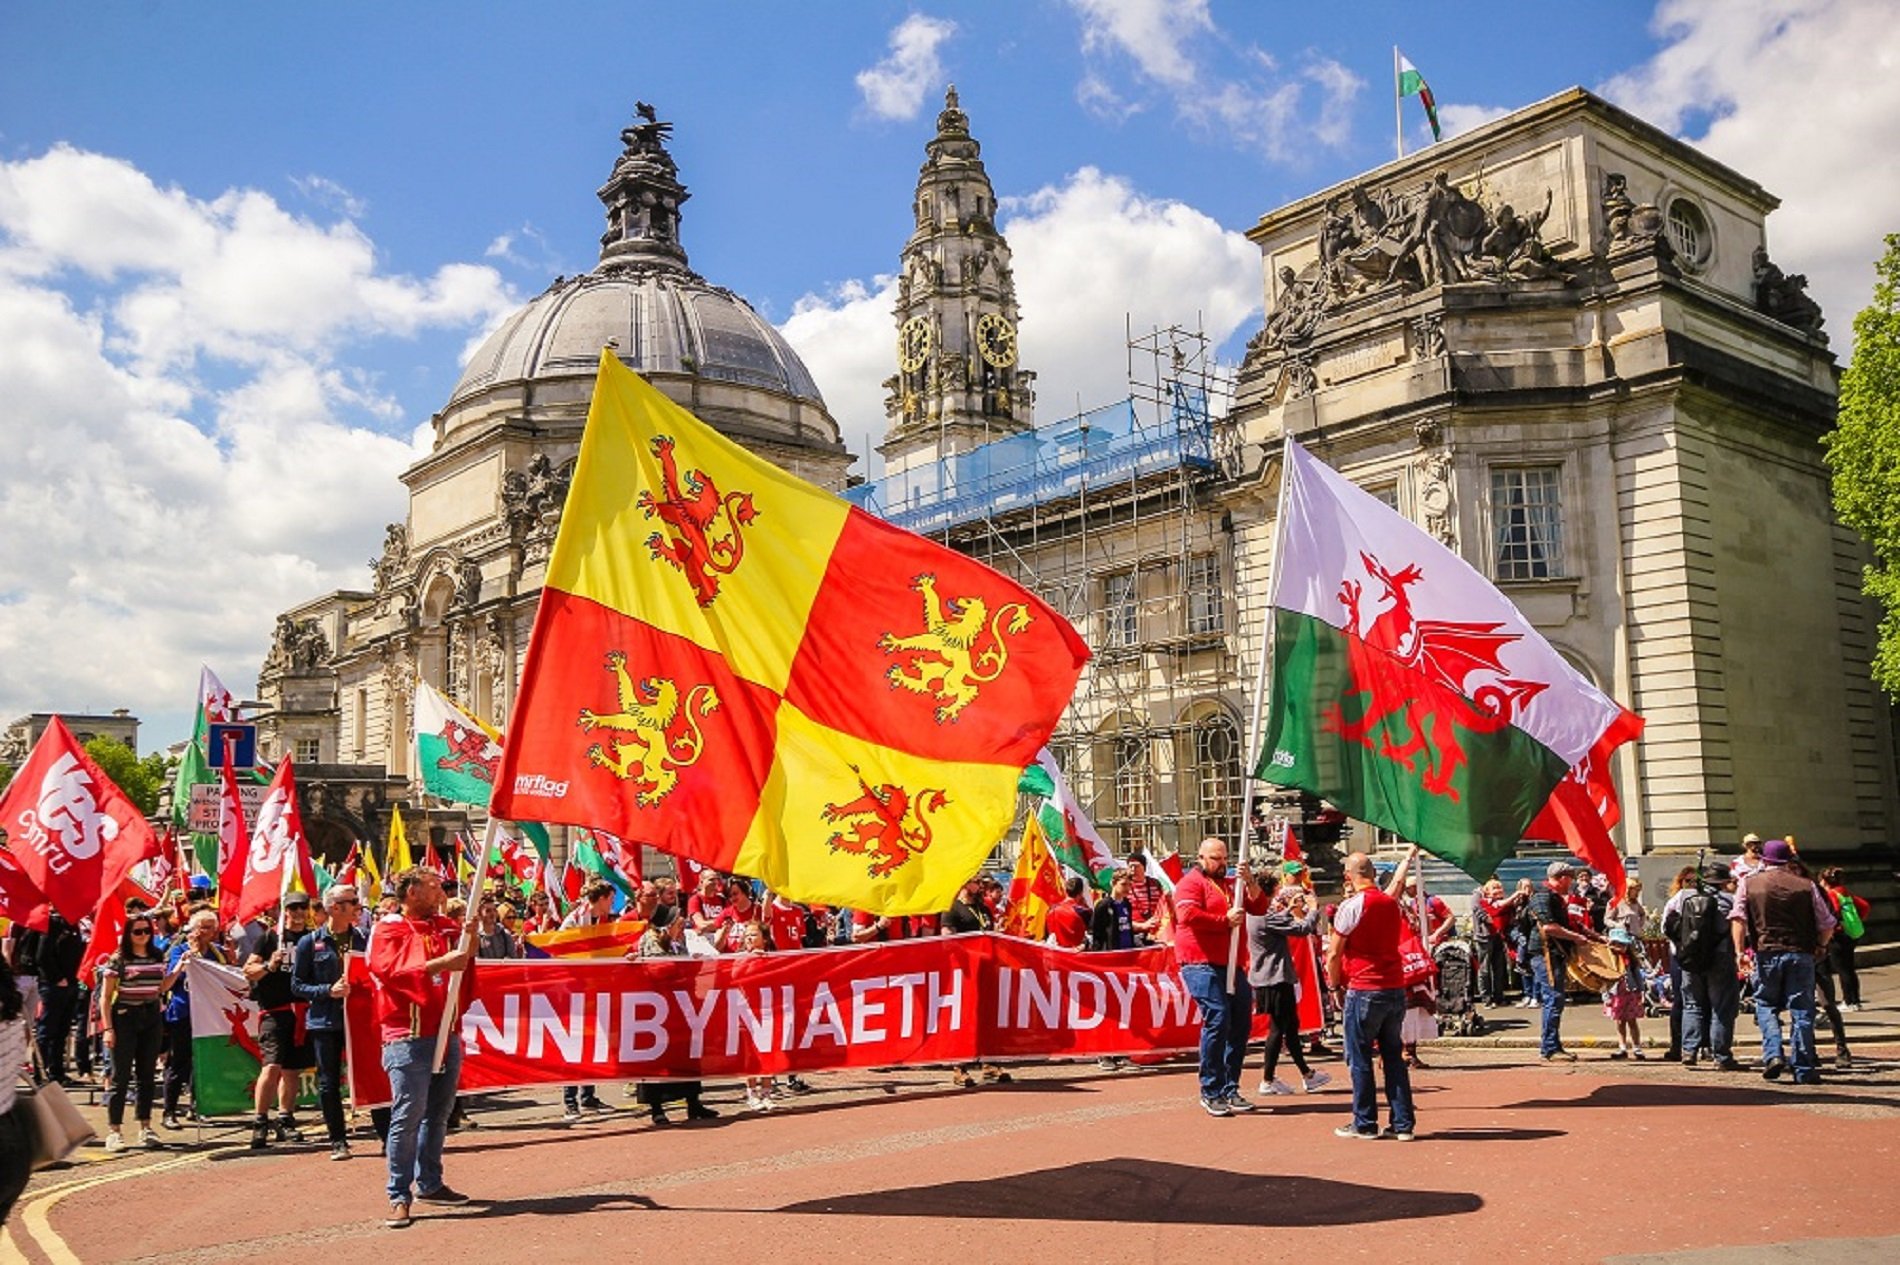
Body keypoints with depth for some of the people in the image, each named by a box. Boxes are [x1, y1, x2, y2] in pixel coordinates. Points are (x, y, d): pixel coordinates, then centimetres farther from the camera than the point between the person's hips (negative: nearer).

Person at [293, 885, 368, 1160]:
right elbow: (297, 985, 0)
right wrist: (328, 991, -13)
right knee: (329, 1083, 3)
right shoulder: (310, 943, 0)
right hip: (325, 1021, -1)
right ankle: (338, 1140, 14)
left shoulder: (363, 939, 6)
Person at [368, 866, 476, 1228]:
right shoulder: (388, 929, -3)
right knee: (407, 1116, -6)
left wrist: (472, 931, -7)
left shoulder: (444, 926, 14)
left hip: (446, 1033, 6)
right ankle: (398, 1197, 0)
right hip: (408, 1038, -6)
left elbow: (467, 958, 11)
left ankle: (429, 1182, 23)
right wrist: (439, 964, -24)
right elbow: (391, 970, -17)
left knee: (438, 1114, 12)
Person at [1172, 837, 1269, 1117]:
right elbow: (1188, 915, -16)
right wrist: (1225, 920, -13)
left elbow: (1259, 907, 16)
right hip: (1202, 964, -8)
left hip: (1232, 965, 8)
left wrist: (1250, 882, 0)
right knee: (1217, 1020, -17)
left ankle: (1230, 1090, 18)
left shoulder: (1231, 884, 24)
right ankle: (1211, 1093, -9)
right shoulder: (1191, 882, 0)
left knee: (1241, 1024, 7)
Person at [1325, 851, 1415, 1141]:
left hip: (1363, 990, -6)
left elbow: (1333, 955, -7)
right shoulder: (1392, 903, 8)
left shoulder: (1351, 906, -10)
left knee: (1359, 1058, 4)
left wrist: (1334, 984, 7)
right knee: (1393, 1055, 12)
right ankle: (1403, 1123, 13)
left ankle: (1364, 1123, 9)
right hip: (1396, 988, 6)